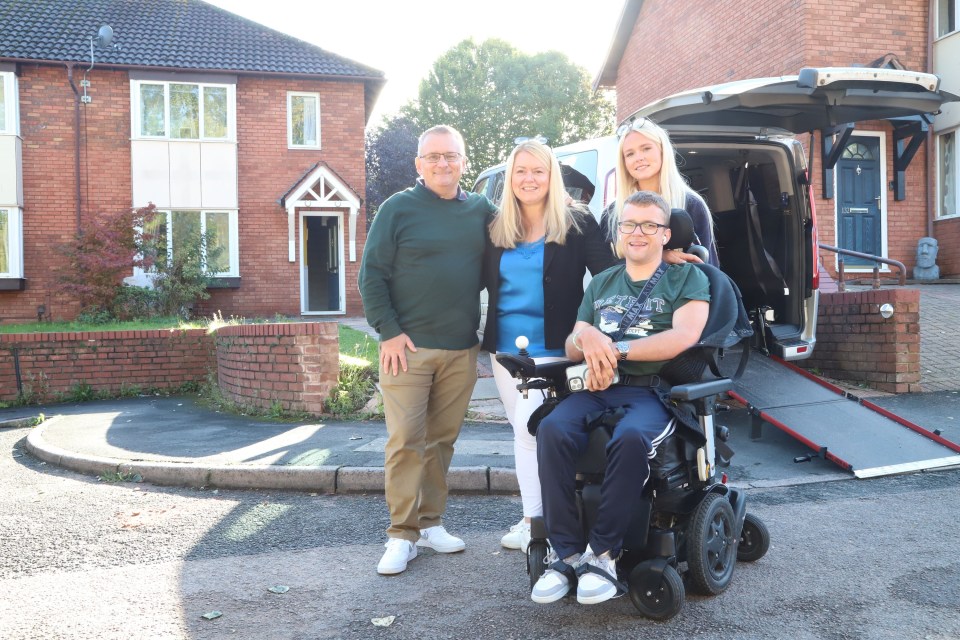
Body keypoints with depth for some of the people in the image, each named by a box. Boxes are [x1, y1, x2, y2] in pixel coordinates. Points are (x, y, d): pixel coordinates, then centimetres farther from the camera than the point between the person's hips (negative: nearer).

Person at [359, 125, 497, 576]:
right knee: (406, 441, -4)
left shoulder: (482, 211, 10)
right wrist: (389, 331, -10)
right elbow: (371, 274, -3)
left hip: (462, 351, 4)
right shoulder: (398, 208, -1)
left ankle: (430, 522, 22)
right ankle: (402, 535, 6)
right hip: (408, 347, -3)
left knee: (442, 439, 10)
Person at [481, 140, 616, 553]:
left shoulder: (577, 222, -3)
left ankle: (535, 522, 4)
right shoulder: (497, 229, 10)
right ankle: (533, 516, 23)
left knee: (531, 430, -10)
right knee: (523, 431, 11)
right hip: (505, 346, 5)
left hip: (551, 348, -5)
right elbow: (484, 281, 13)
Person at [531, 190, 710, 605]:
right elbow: (571, 349, 19)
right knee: (552, 430, -29)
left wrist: (615, 350, -11)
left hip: (654, 390, -3)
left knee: (631, 437, -38)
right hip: (598, 388, 4)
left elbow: (685, 336, -8)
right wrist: (585, 336, -7)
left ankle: (602, 553, -22)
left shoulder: (686, 278, 11)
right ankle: (566, 553, -20)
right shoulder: (601, 283, 24)